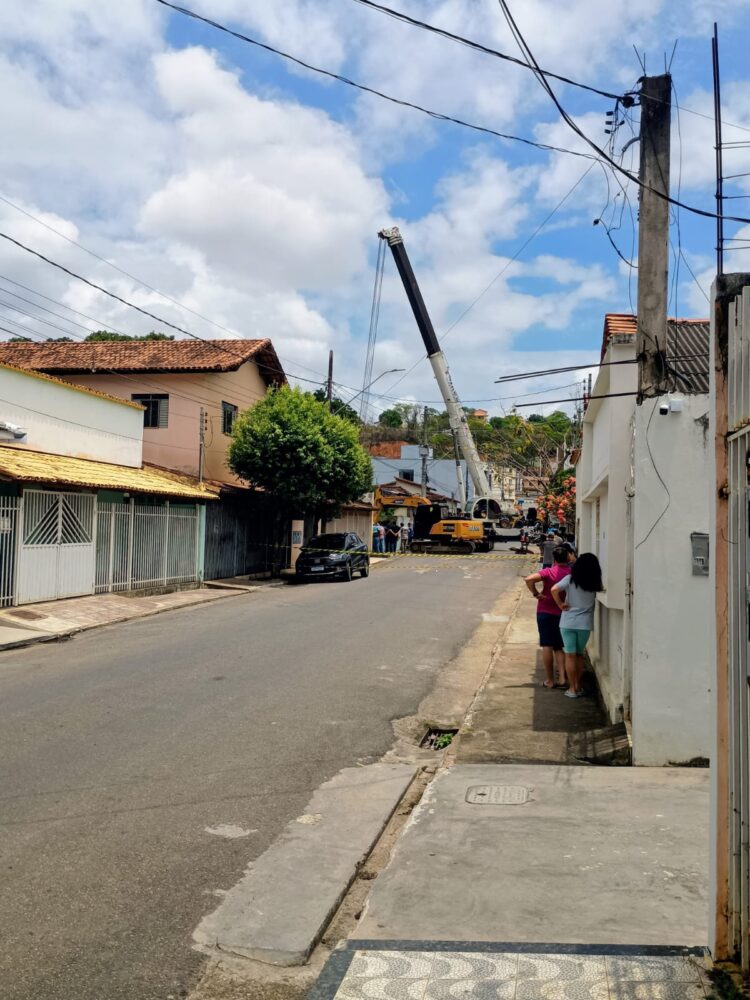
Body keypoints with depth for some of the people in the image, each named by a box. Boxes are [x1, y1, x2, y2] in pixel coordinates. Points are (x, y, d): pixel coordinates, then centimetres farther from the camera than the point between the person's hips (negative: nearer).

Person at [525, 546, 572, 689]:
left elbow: (529, 579, -25)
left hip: (545, 612, -3)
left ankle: (549, 680, 4)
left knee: (547, 646, 3)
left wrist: (536, 593, -14)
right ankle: (562, 678, 4)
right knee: (559, 647, 15)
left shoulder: (549, 572, -12)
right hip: (563, 614, 3)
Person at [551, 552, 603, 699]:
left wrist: (561, 605, -9)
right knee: (579, 655, 16)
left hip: (568, 622, -2)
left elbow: (554, 590, -19)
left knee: (570, 655, 4)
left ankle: (572, 689, 5)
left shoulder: (570, 579, -8)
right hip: (585, 623, 2)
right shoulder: (595, 583, -2)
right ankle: (578, 687, 20)